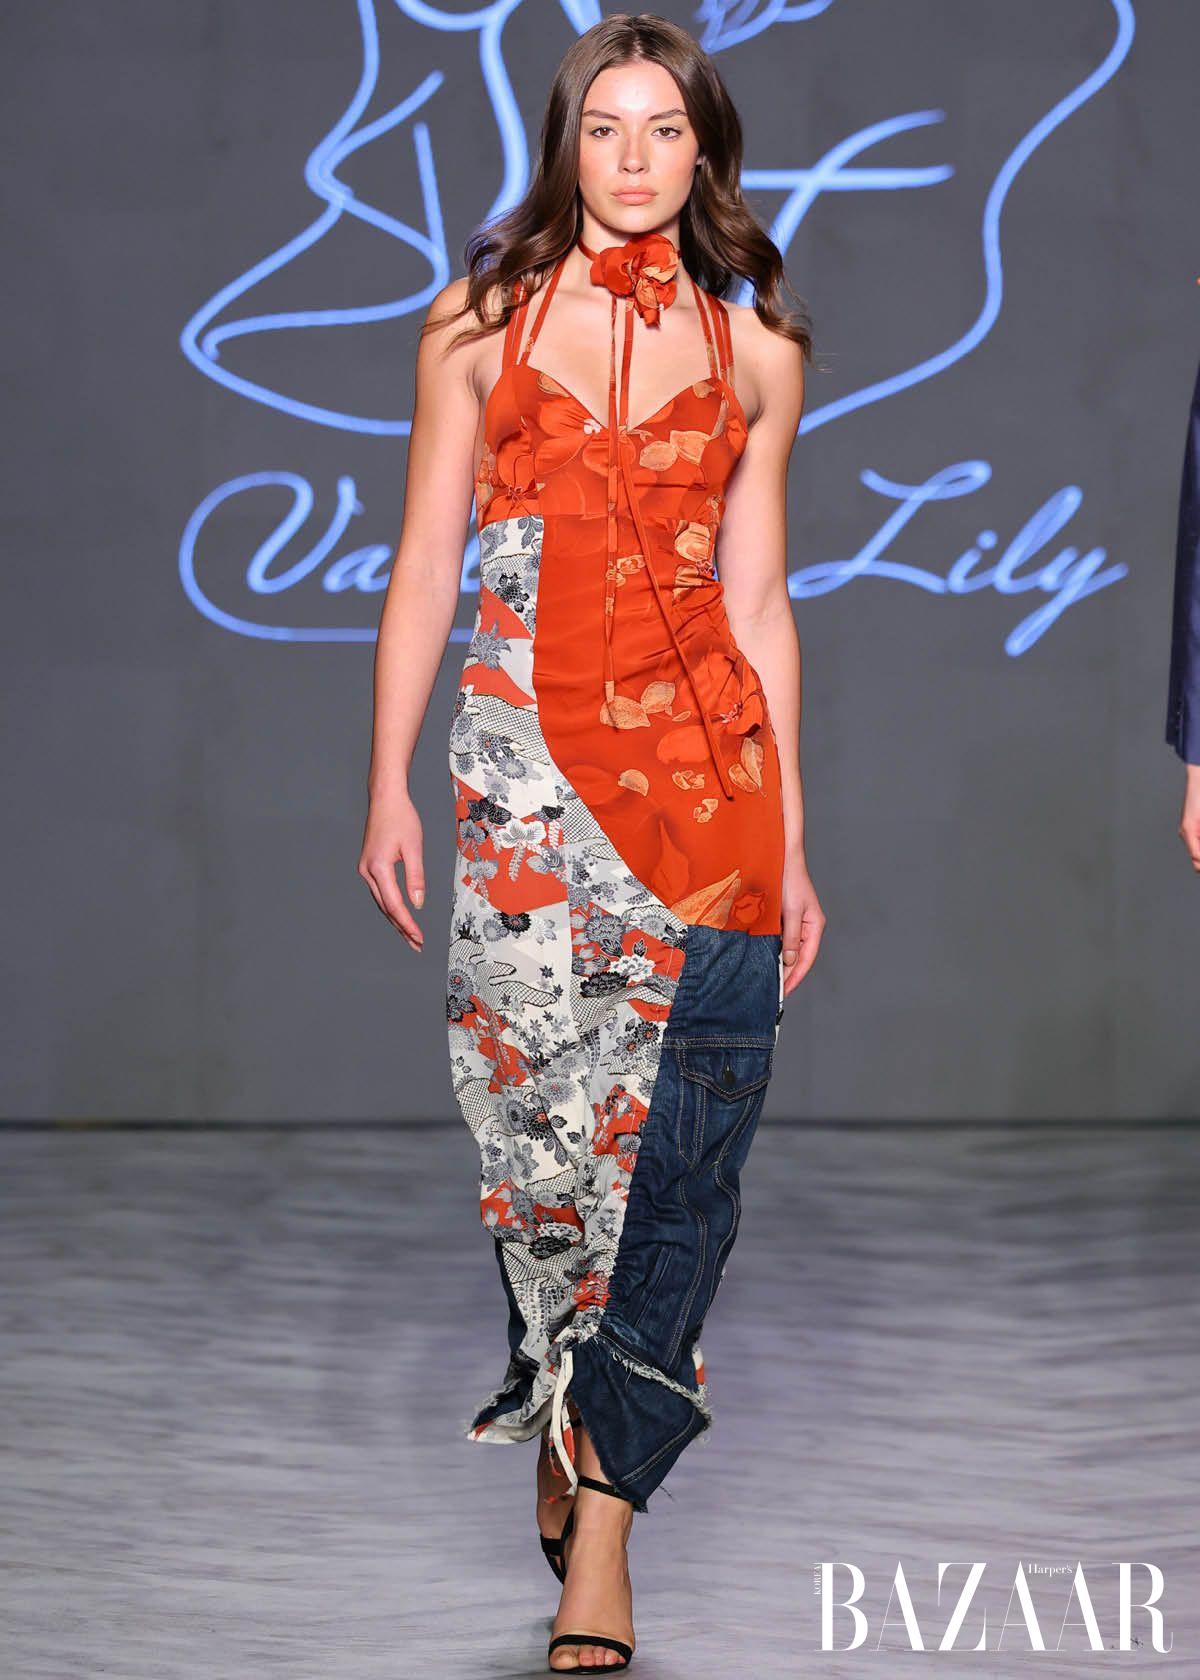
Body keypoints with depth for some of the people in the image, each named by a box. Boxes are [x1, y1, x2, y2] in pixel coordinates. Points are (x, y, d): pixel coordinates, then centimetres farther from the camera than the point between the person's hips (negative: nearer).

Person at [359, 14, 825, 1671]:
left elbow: (758, 601, 12)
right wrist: (389, 783, 0)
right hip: (525, 753, 0)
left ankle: (602, 1520, 0)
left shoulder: (753, 348, 10)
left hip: (707, 754, 1)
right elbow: (425, 567, 7)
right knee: (539, 1098, -3)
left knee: (683, 1130, -5)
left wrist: (792, 839, 10)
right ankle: (570, 1424, 21)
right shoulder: (480, 321, 7)